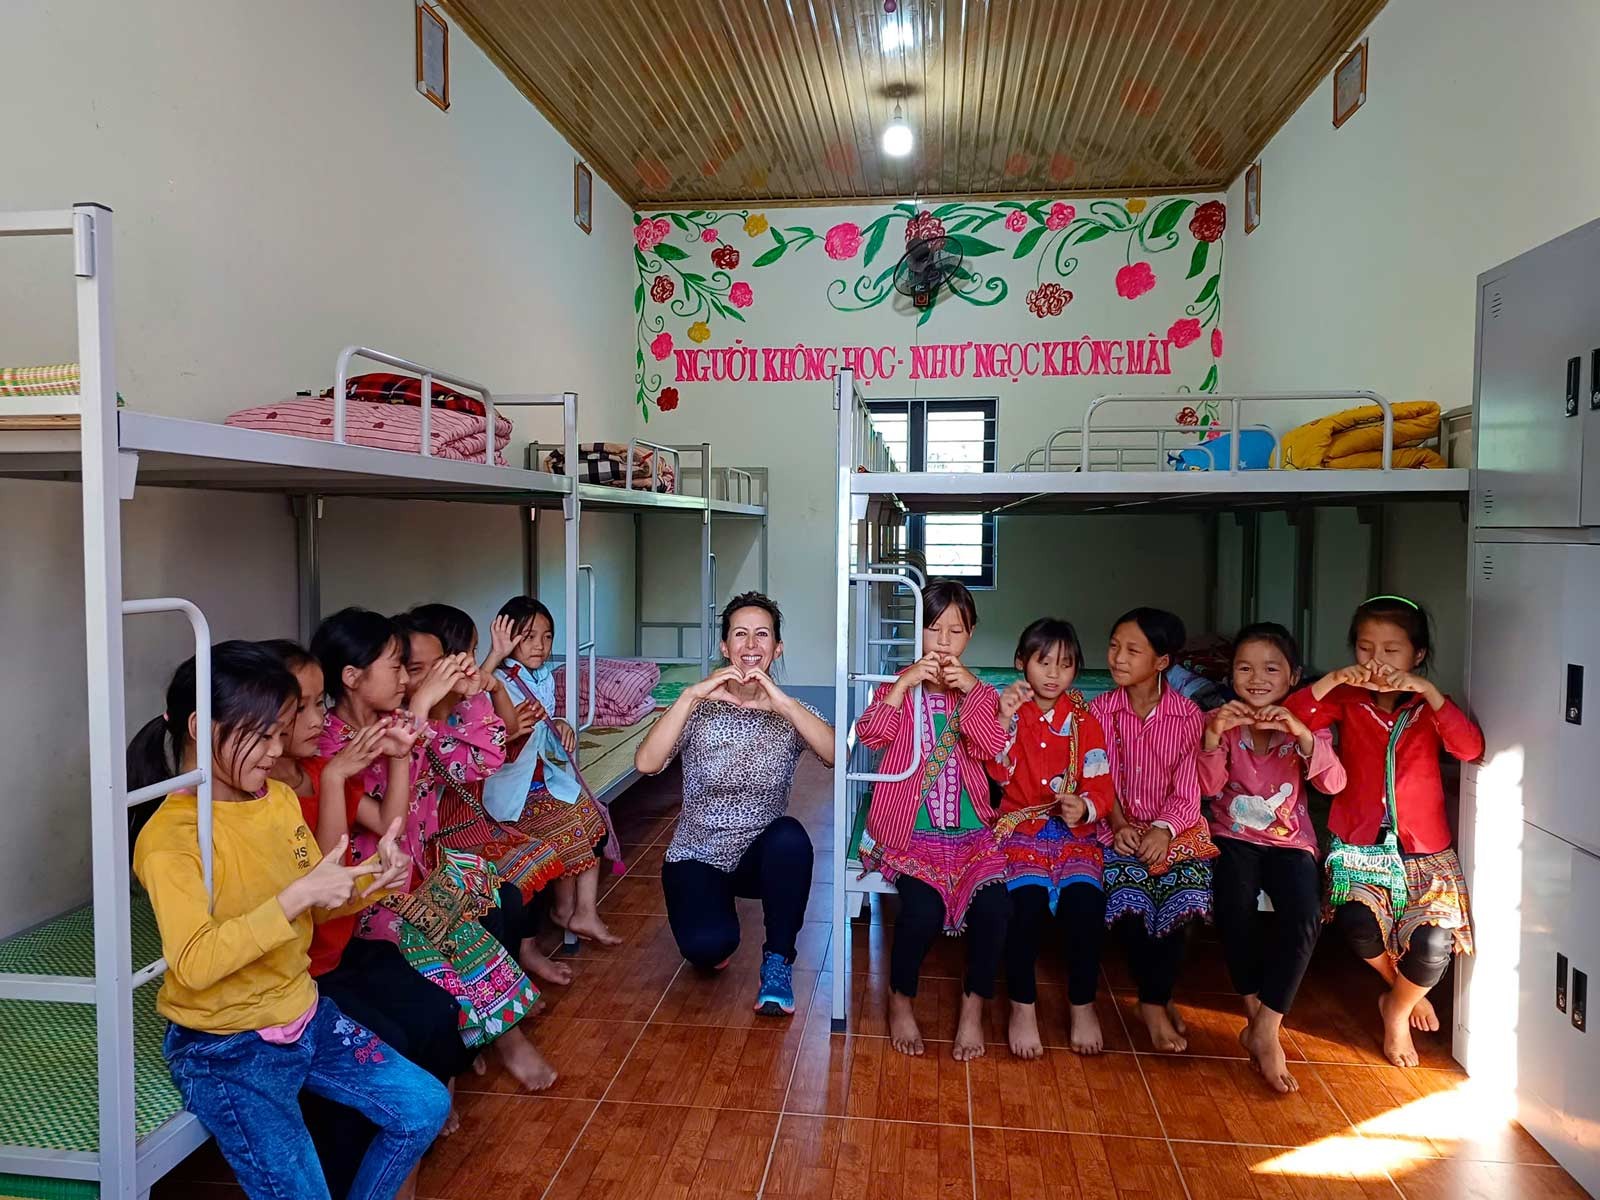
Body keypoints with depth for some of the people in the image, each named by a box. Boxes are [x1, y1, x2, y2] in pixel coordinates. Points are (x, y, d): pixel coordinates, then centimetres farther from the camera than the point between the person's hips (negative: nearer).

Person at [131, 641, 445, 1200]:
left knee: (426, 1107, 7)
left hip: (303, 1013, 7)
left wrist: (373, 878, -12)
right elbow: (193, 965, -31)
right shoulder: (169, 836, -21)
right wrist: (296, 896, -35)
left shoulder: (280, 799, 0)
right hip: (226, 1048, -7)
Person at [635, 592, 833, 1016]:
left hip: (761, 854, 1)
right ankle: (715, 938, 13)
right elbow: (646, 763, -24)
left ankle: (778, 960, -10)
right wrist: (691, 695, -32)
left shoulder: (789, 712, -4)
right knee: (707, 945, -28)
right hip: (696, 855, -1)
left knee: (790, 836, -33)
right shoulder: (699, 707, -6)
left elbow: (838, 756, -25)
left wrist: (785, 704, -36)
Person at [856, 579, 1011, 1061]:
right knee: (923, 910, -27)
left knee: (994, 907, -24)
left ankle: (974, 1004, 4)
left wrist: (971, 691, -17)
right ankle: (901, 999, 4)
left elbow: (991, 748, -6)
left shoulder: (981, 693, 13)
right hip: (910, 830, -2)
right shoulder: (899, 686, 8)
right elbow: (871, 735, -11)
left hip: (970, 829, 2)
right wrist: (905, 684, -20)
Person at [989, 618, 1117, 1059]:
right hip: (1022, 827, -1)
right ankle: (1022, 1005, -8)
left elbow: (1102, 785, 1)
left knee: (1085, 899, -25)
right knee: (1027, 899, -28)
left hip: (1076, 830, 1)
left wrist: (1085, 807, -22)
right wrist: (1005, 720, -22)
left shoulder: (1084, 721, 7)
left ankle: (1083, 1004, -1)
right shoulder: (1010, 711, 3)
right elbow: (1000, 773, -9)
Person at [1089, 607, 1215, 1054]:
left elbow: (1187, 790, -4)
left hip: (1173, 825, 0)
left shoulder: (1188, 715, -2)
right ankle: (1159, 1000, -7)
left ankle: (1153, 999, -5)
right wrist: (1119, 824, -16)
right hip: (1120, 824, 0)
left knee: (1186, 888, -27)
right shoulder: (1100, 710, 1)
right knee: (1126, 889, -28)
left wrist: (1164, 829, -20)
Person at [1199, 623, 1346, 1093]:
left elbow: (1333, 782, -17)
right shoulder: (1221, 720, 0)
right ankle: (1258, 1019, -9)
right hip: (1234, 838, 0)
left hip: (1290, 841, 1)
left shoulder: (1305, 724, 0)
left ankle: (1265, 1028, -13)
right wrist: (1213, 736, -29)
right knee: (1235, 909, -29)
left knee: (1304, 918, -26)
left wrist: (1301, 734, -33)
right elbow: (1209, 786, -12)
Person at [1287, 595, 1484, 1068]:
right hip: (1359, 845, 0)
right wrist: (1335, 678, -24)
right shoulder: (1348, 700, 2)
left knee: (1434, 946, -18)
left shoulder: (1429, 705, 4)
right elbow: (1290, 717, -15)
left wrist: (1427, 690, -23)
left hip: (1424, 851, 1)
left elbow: (1470, 748, -17)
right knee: (1357, 923, -26)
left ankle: (1397, 1011, 18)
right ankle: (1407, 991, 11)